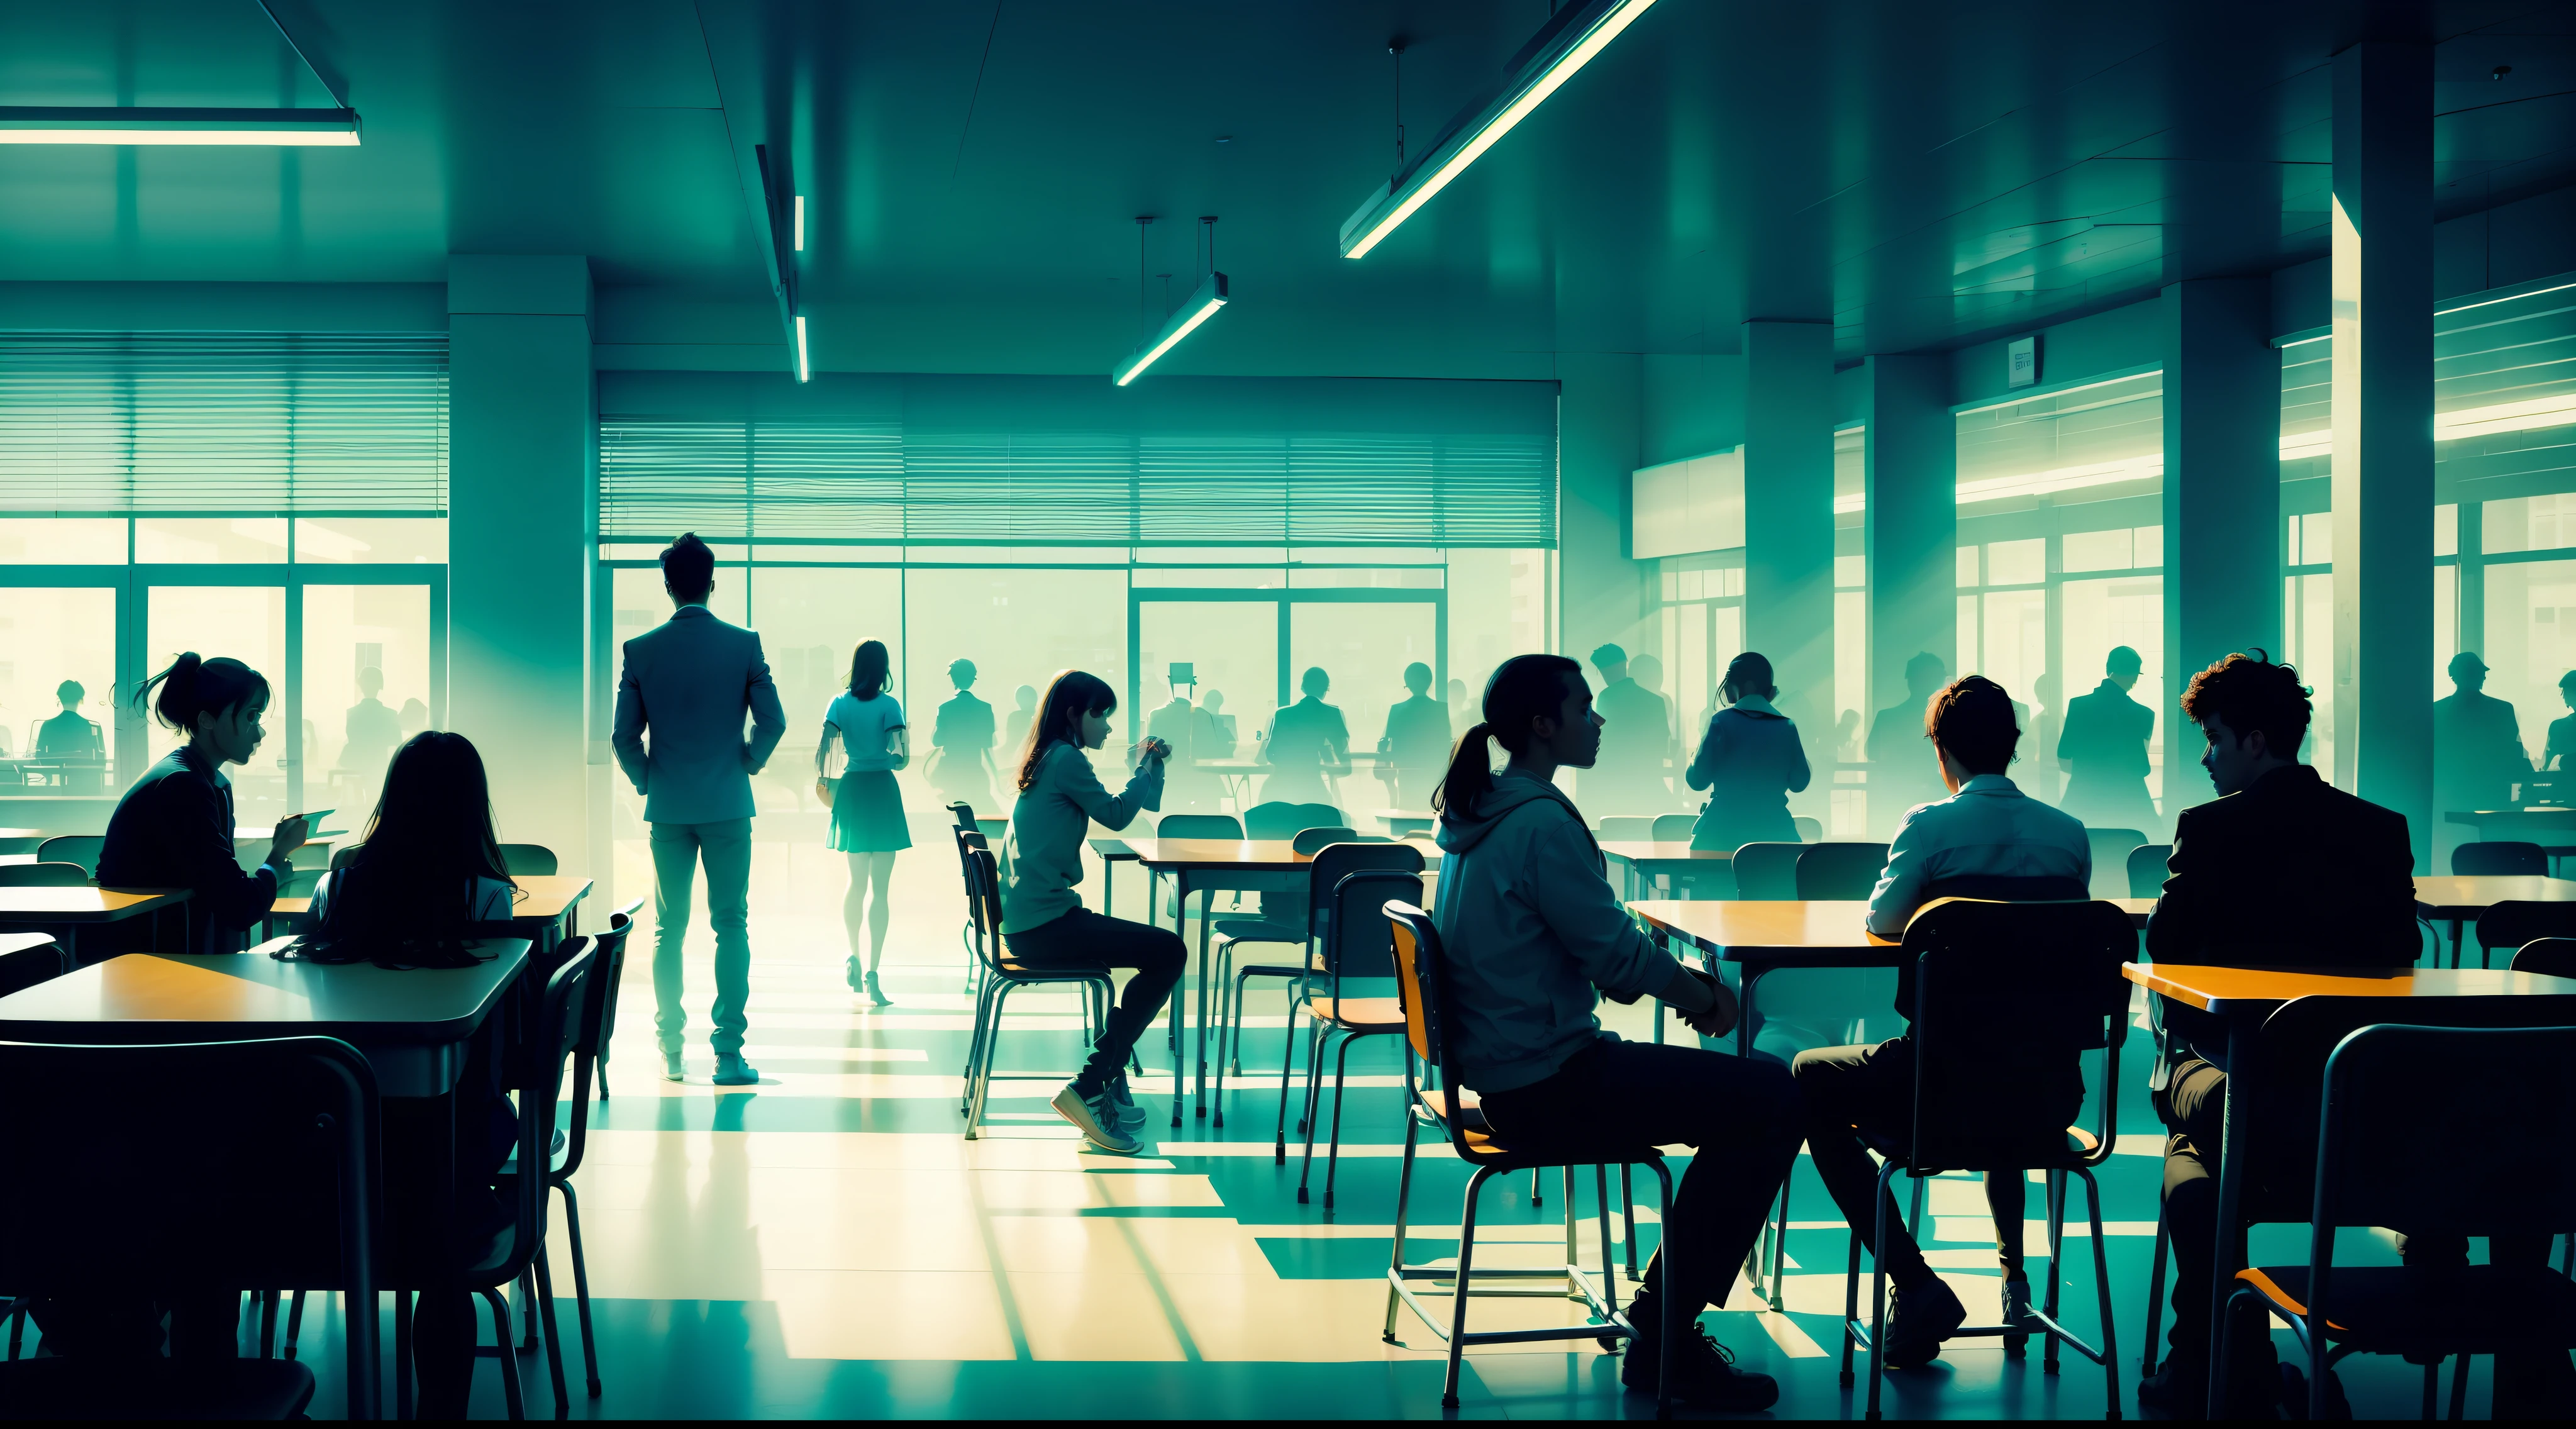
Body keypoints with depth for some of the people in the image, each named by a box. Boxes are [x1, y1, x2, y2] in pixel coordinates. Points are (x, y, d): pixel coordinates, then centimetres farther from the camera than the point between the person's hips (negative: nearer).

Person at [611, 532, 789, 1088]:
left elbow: (623, 736, -3)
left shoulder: (641, 650, -2)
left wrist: (646, 781, 13)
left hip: (667, 808, 1)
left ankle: (671, 1050, 13)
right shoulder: (743, 644, -5)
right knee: (731, 925, 2)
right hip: (727, 804, -1)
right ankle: (728, 1052, -5)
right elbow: (772, 722, -7)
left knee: (668, 929, 10)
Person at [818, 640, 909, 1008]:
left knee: (857, 881, 23)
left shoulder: (839, 703, 2)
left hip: (851, 790, 4)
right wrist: (904, 755, 9)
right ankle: (872, 974, -9)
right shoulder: (889, 705, -6)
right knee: (880, 888, -3)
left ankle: (853, 957, 22)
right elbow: (898, 753, -14)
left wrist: (822, 782, 10)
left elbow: (823, 750, -5)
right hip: (882, 791, -4)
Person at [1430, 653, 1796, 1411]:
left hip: (1504, 1069, 10)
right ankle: (1669, 1340, -2)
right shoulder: (1542, 821, -19)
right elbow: (1618, 956, -17)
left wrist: (1682, 983, 9)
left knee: (1740, 1094, 19)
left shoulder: (1480, 810, 13)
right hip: (1548, 1086, -10)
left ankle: (1661, 1316, 21)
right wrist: (1702, 996, 1)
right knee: (1769, 1099, -10)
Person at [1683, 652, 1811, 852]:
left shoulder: (1721, 721, -4)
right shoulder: (1787, 726, 6)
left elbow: (1697, 780, -3)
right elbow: (1799, 783, 10)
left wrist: (1697, 752, 16)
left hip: (1724, 830, -3)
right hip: (1775, 829, 3)